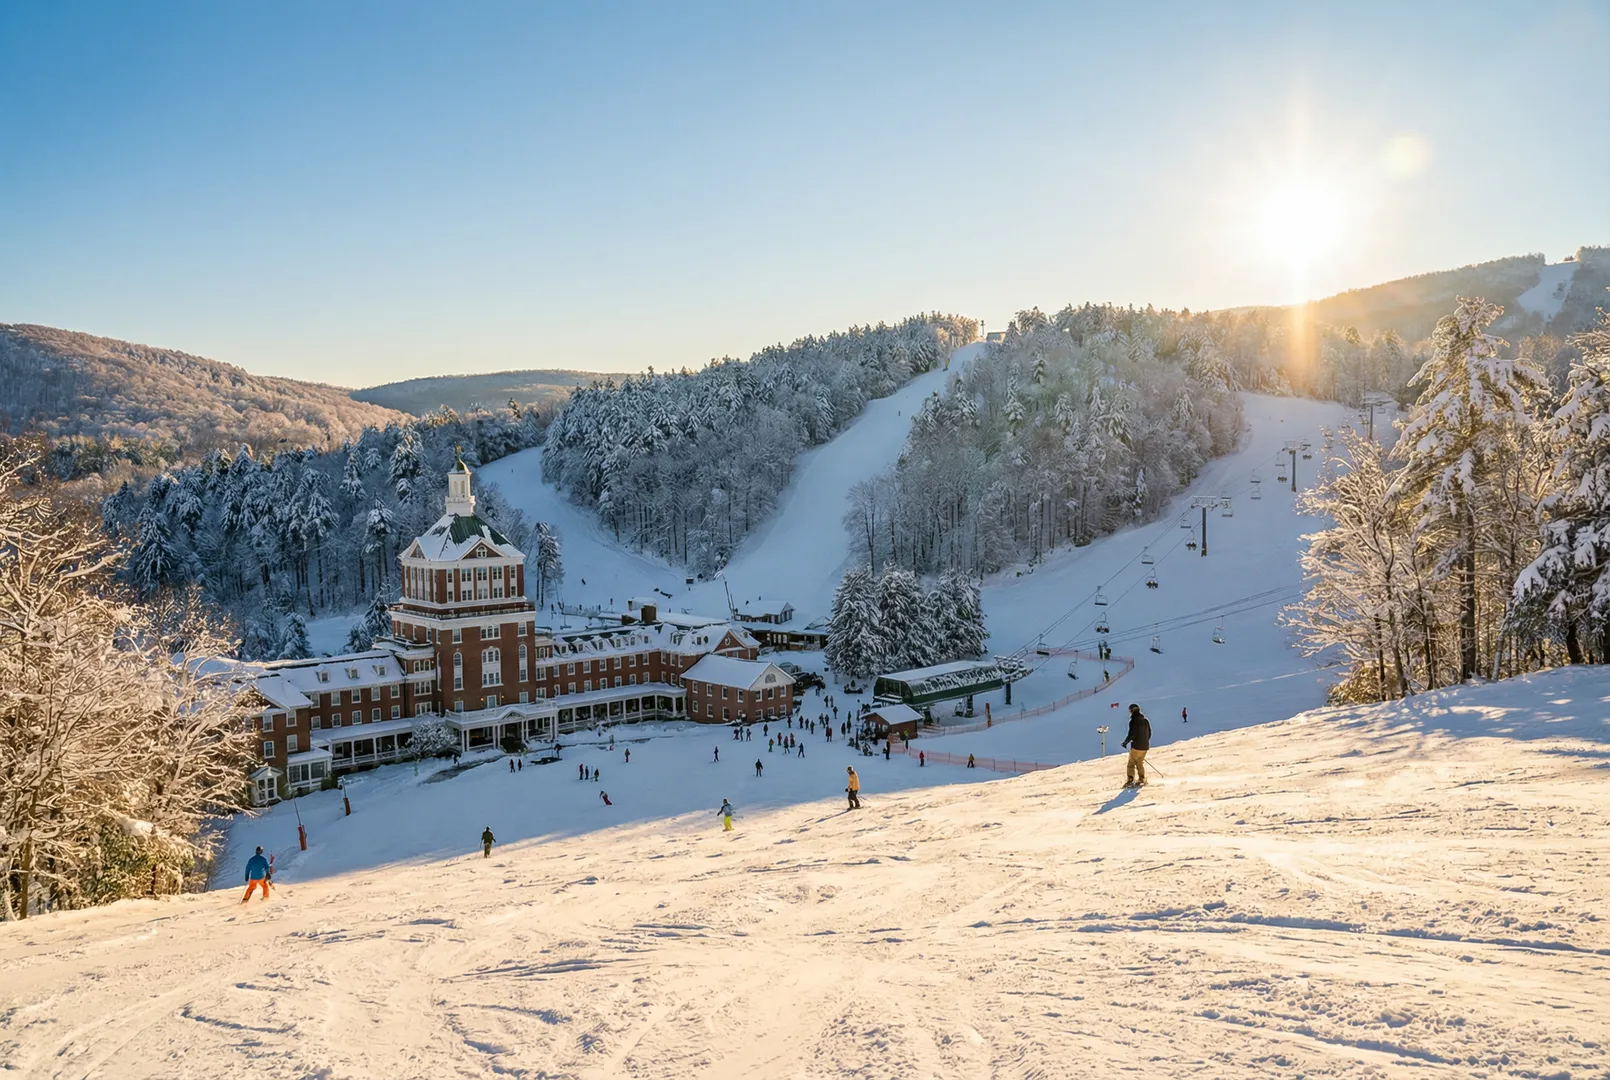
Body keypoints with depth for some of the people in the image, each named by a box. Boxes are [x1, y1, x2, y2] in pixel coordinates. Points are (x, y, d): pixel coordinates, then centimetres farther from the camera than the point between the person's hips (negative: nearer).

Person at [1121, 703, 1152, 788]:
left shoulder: (1133, 721, -15)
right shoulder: (1145, 720, 9)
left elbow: (1132, 734, -19)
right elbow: (1149, 733, 17)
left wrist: (1125, 742, -6)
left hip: (1137, 746, -7)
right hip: (1145, 746, 7)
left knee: (1131, 763, -1)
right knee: (1140, 763, 20)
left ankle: (1130, 780, -9)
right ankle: (1141, 779, 24)